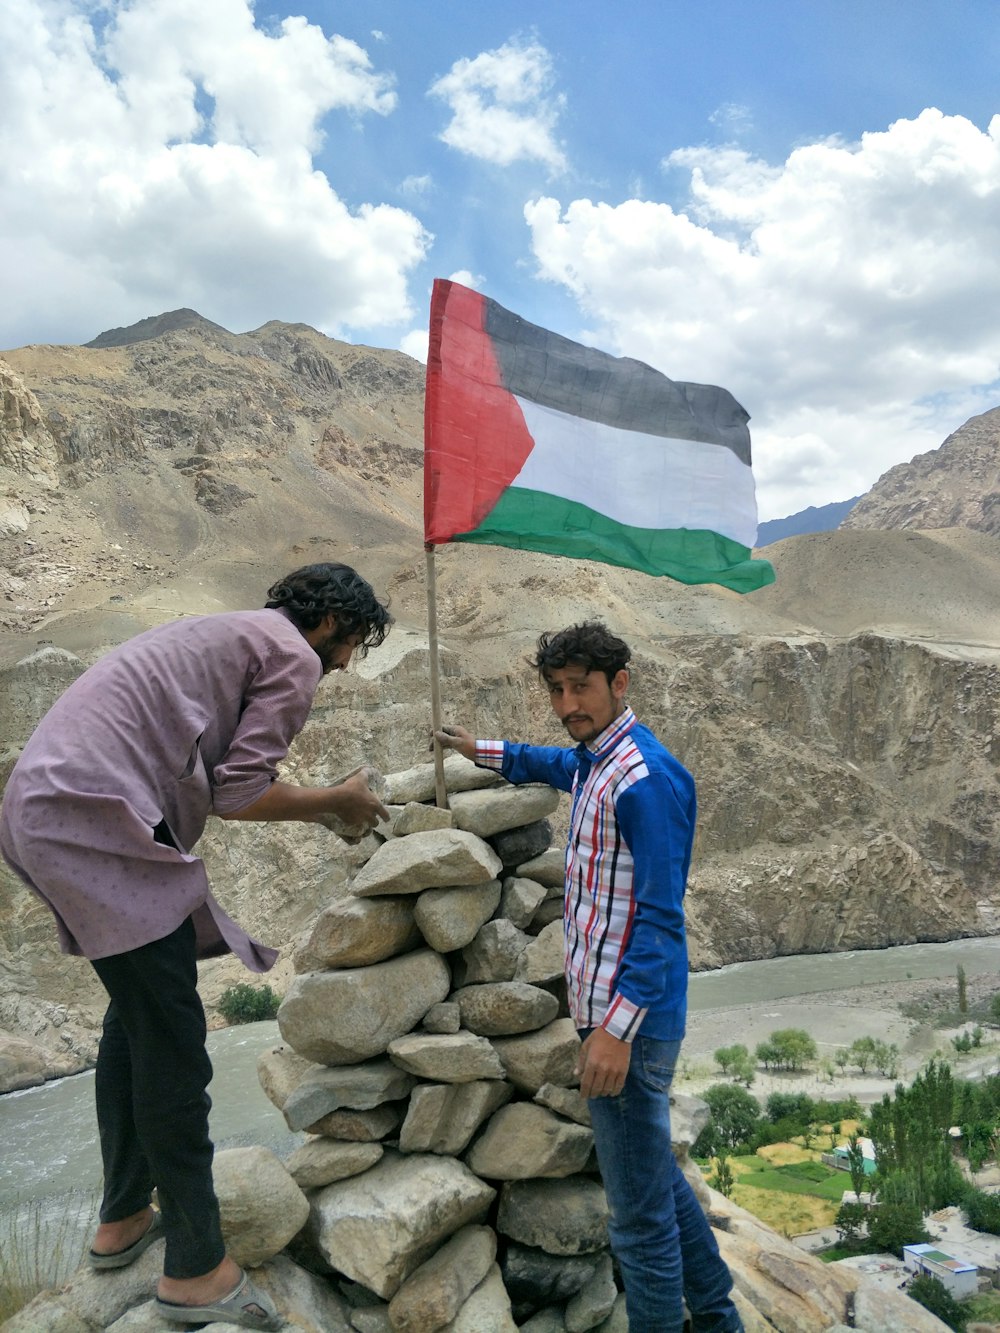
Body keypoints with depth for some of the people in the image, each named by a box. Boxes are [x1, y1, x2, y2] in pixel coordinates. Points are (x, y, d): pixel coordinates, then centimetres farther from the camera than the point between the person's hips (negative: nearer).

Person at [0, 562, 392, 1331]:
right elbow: (238, 793, -9)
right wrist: (336, 801, 6)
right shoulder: (295, 658, -3)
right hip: (96, 816, -10)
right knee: (171, 1042, -2)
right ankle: (197, 1269, 10)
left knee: (137, 1016, 20)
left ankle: (123, 1220, 33)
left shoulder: (233, 635, 25)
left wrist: (324, 808, 25)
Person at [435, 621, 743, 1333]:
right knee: (655, 1172, 23)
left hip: (628, 1017, -10)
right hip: (607, 1006, 10)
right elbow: (548, 762, 35)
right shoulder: (592, 759, 8)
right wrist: (480, 750, 43)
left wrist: (616, 1028, -26)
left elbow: (661, 919, -23)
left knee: (641, 1206, 2)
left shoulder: (645, 778, -21)